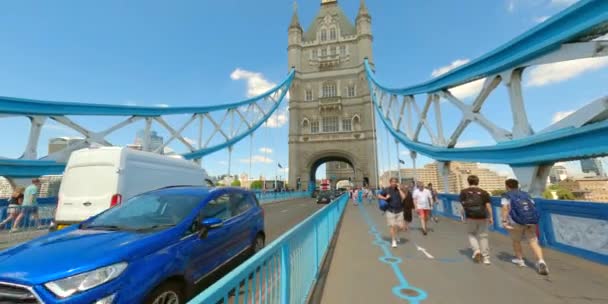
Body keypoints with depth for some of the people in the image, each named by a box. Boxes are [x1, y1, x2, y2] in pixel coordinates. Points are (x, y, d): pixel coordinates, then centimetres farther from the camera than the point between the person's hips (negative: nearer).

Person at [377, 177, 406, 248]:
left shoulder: (398, 189, 3)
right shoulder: (387, 190, -3)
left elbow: (403, 197, -12)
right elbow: (379, 196, 2)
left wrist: (399, 189, -12)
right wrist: (385, 198, -14)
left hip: (399, 211, 3)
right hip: (390, 211, -2)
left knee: (401, 227, 3)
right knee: (392, 226, -3)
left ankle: (397, 233, 37)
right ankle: (394, 241, 15)